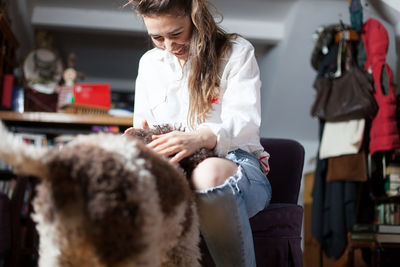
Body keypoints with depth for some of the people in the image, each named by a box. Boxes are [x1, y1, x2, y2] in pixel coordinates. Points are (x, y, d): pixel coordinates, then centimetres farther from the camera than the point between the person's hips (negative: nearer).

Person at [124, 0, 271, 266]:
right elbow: (144, 126, 22)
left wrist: (201, 138, -29)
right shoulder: (149, 63, 20)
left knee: (210, 173, -42)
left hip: (236, 162, -3)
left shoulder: (237, 51, 6)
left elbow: (246, 124, -8)